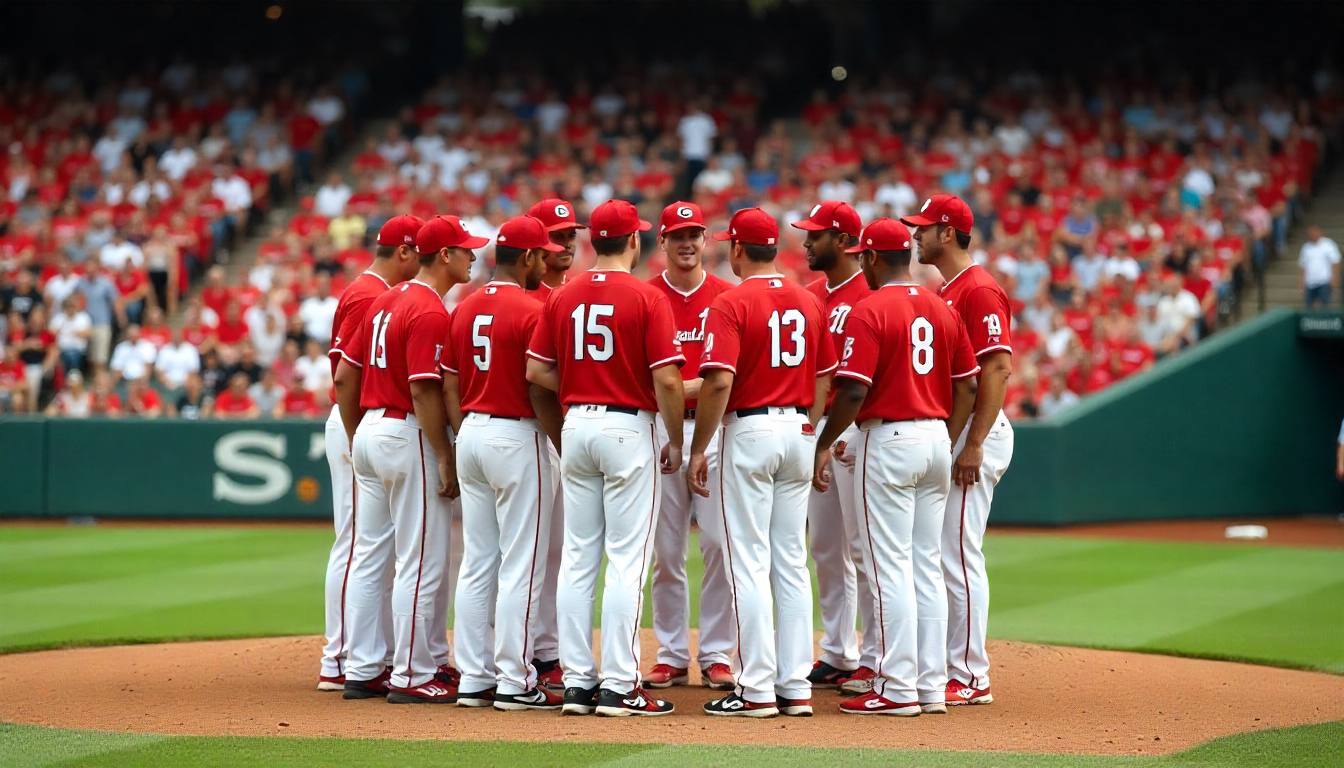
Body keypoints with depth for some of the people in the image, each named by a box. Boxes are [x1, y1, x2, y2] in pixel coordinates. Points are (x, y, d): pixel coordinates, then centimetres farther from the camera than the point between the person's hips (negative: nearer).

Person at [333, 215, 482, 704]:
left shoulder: (385, 301, 13)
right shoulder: (430, 312, -15)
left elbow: (344, 376, 15)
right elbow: (424, 392, -22)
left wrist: (356, 440, 20)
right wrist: (446, 458, -19)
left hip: (369, 431, 9)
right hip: (410, 438, -9)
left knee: (368, 557, 11)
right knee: (421, 562, -3)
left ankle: (362, 670, 16)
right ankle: (412, 677, -1)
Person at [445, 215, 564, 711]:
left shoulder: (464, 310, 10)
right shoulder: (531, 311, -13)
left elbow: (449, 388, 12)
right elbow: (542, 390, -15)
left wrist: (465, 441, 16)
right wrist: (564, 447, -3)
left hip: (470, 433, 8)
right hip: (516, 437, -8)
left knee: (476, 563, 10)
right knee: (521, 565, -3)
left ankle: (474, 679, 12)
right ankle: (515, 683, -3)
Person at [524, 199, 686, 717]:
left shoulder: (563, 298, 6)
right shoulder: (647, 298, -9)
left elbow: (536, 371, 5)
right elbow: (666, 380, -14)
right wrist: (675, 443, -3)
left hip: (576, 425, 5)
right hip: (629, 428, -5)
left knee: (577, 558, 8)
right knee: (627, 559, -3)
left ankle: (577, 683, 9)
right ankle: (618, 687, -5)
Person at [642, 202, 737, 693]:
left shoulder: (728, 297, 7)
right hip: (658, 427, 0)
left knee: (719, 542, -4)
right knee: (665, 547, 3)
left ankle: (716, 656, 3)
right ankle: (672, 656, 11)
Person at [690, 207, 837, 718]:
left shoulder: (731, 305, -11)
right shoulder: (809, 303, 9)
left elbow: (719, 382, -19)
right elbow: (824, 378, 13)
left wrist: (698, 449, -13)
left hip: (748, 430, -6)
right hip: (798, 432, 6)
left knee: (749, 563, -3)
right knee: (791, 563, 9)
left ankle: (757, 689, -5)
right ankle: (796, 688, 9)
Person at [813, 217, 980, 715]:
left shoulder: (870, 312, -11)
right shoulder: (942, 310, 10)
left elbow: (853, 392, -17)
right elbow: (966, 388, 12)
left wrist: (824, 445, -6)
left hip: (888, 440, -7)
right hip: (936, 441, 7)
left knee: (890, 567, -4)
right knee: (928, 566, 10)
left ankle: (898, 688, -5)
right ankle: (932, 686, 11)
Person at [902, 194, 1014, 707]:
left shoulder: (979, 290, -13)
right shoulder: (942, 293, 18)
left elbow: (998, 368, -20)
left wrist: (973, 446, -24)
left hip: (974, 434, -10)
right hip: (944, 432, 10)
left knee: (959, 554, -9)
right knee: (938, 554, 12)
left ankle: (971, 678, -6)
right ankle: (945, 665, 19)